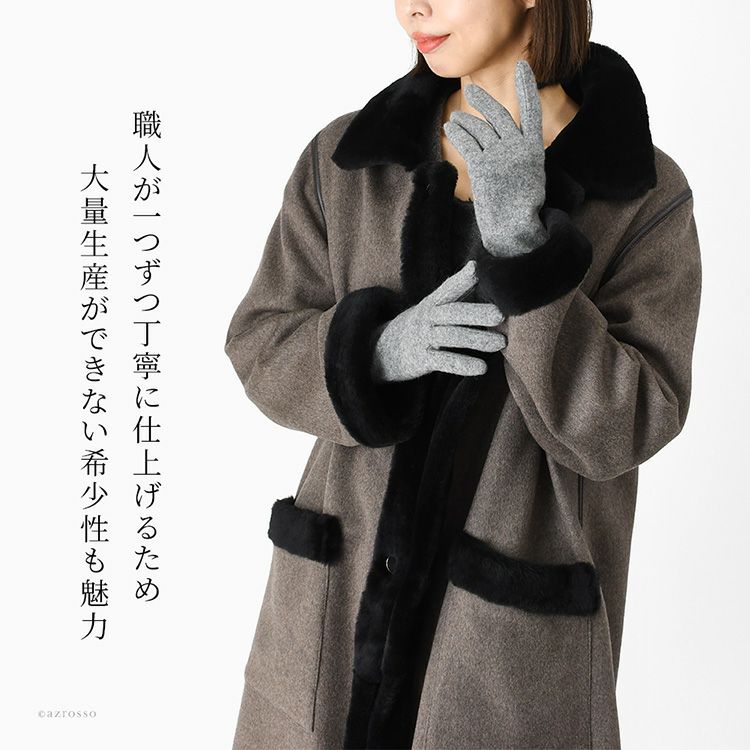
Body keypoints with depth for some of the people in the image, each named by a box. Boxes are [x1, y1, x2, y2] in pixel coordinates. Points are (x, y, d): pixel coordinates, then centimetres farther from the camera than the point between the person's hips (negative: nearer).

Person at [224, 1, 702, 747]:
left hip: (519, 627, -2)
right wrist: (382, 348, -21)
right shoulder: (347, 160, -2)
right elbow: (264, 349, -1)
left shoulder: (645, 197, -9)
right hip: (349, 596, 3)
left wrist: (523, 251, -30)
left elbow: (617, 426, -17)